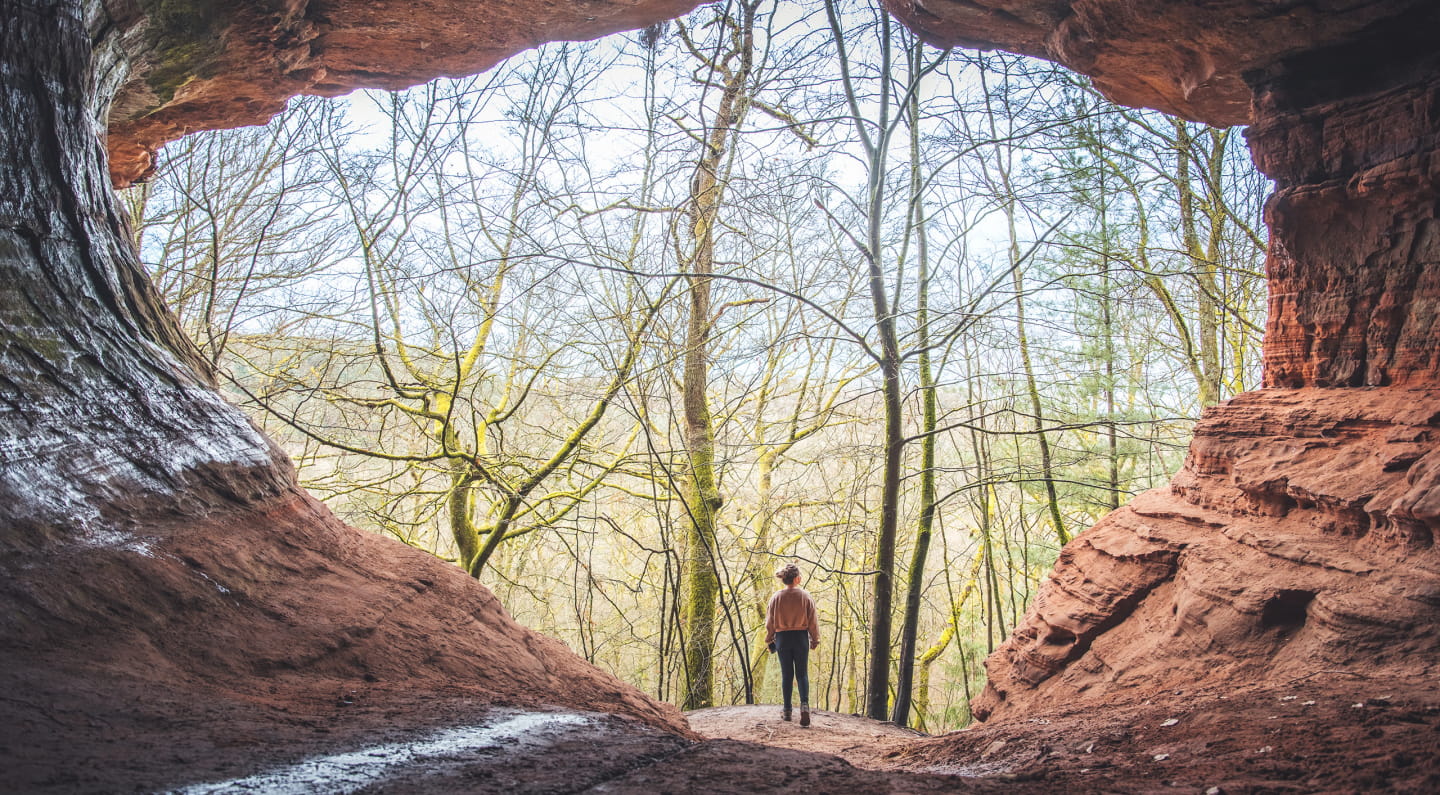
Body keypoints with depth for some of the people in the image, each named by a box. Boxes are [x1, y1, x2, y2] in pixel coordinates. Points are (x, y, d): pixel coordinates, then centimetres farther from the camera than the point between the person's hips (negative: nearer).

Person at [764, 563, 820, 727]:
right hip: (801, 637, -1)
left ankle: (787, 711, 13)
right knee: (802, 673, 5)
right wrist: (815, 639, 9)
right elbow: (813, 620, -3)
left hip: (782, 638, 1)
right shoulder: (805, 596, -7)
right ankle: (805, 704, -17)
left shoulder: (776, 597, -4)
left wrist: (769, 640, 13)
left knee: (786, 674, 11)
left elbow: (770, 621, 2)